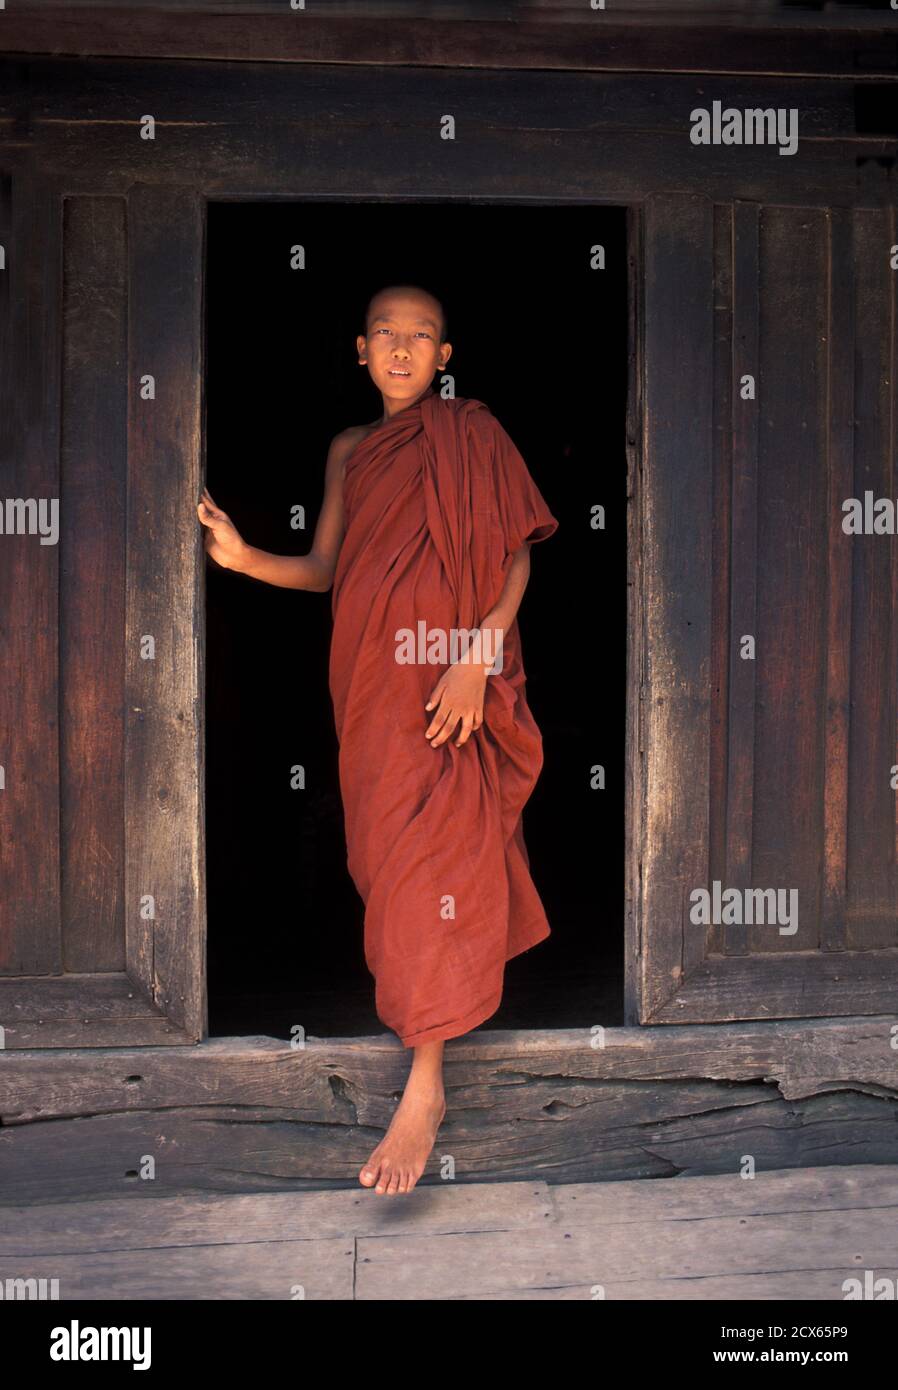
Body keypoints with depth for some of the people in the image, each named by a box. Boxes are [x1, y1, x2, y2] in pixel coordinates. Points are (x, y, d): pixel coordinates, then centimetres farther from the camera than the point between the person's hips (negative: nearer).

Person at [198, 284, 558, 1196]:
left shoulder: (470, 433, 3)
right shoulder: (349, 450, 17)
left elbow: (516, 554, -5)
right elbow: (323, 568, 12)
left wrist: (479, 655, -17)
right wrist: (242, 557, -6)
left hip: (450, 666, -5)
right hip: (369, 667, 5)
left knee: (431, 849, -11)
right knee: (382, 837, 7)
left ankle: (425, 1085, -11)